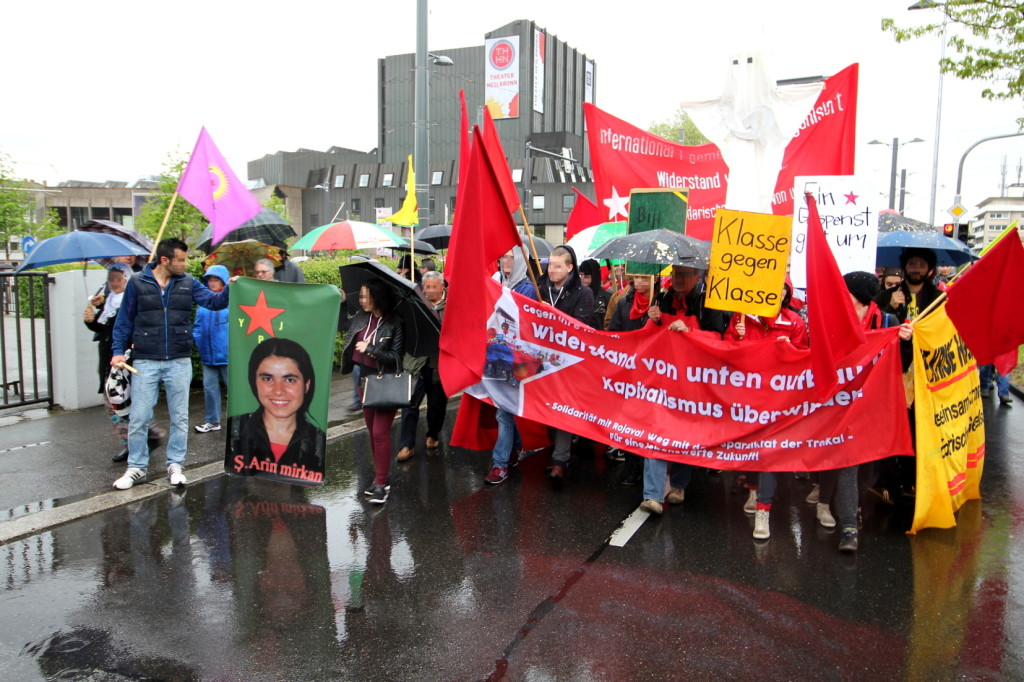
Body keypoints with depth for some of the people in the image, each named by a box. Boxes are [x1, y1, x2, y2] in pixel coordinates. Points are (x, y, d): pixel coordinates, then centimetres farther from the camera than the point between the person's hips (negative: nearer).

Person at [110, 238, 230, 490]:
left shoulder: (188, 283, 5)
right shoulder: (137, 283, 1)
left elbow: (213, 301, -5)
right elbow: (124, 320, 6)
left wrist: (229, 289, -24)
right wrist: (119, 350, -2)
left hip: (180, 362, 2)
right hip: (146, 362, -1)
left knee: (180, 417, 8)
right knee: (138, 419, 2)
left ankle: (175, 465, 20)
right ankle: (136, 467, 17)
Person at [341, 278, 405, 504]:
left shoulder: (394, 324, -15)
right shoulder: (360, 318, 2)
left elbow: (395, 357, -16)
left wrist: (369, 348, -22)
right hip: (365, 380, 7)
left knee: (380, 433, -7)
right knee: (372, 431, 13)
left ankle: (381, 484, 3)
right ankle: (381, 478, 25)